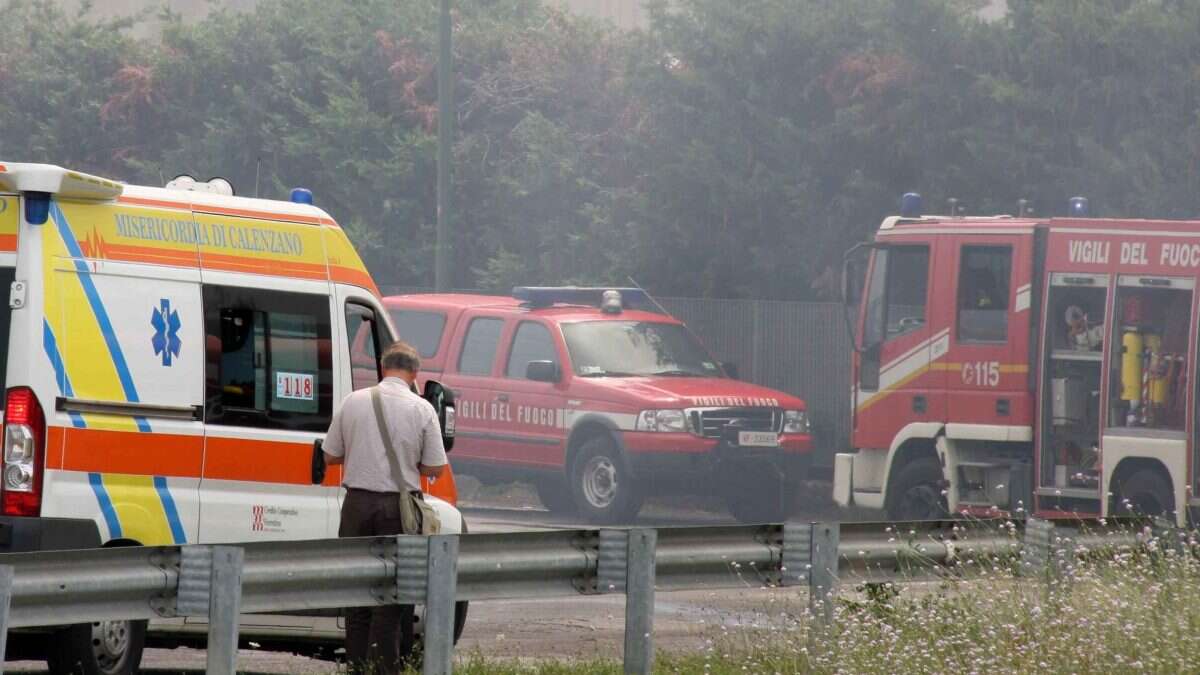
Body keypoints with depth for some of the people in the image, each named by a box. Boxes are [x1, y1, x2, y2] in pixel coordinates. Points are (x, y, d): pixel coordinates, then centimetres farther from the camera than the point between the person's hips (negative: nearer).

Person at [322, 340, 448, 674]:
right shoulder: (421, 409, -4)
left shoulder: (353, 402, 2)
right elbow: (435, 468, -3)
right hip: (398, 507, -2)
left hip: (358, 504, 2)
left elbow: (330, 455, 8)